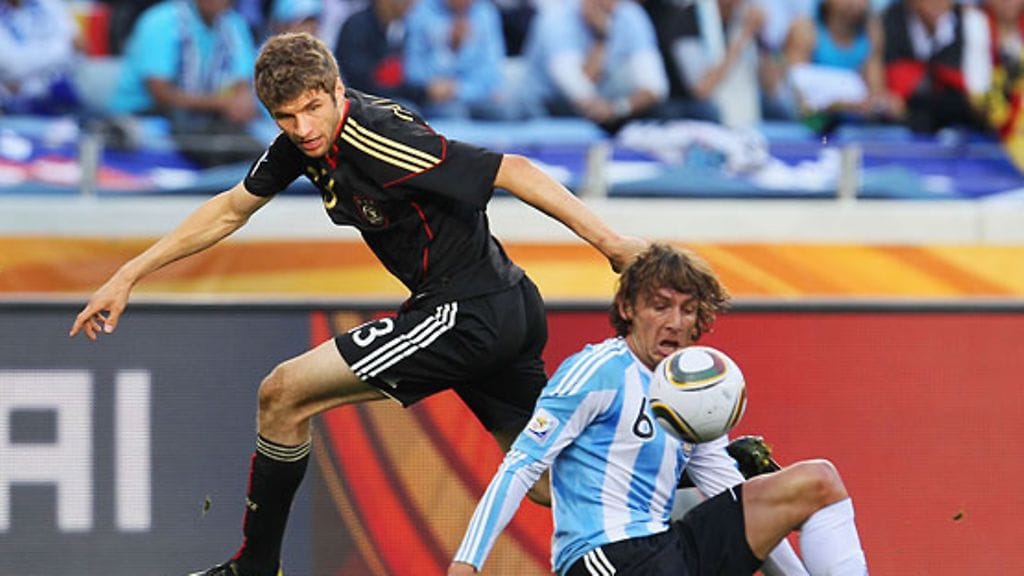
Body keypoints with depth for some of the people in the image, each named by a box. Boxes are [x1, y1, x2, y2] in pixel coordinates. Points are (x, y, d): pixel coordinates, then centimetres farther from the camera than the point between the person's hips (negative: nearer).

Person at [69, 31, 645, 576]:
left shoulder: (377, 138, -23)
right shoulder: (304, 142, 3)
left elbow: (510, 170, -23)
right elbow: (231, 209, 18)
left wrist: (609, 241, -24)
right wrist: (129, 276, 18)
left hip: (468, 315, -9)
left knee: (284, 393, -5)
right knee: (549, 484, 15)